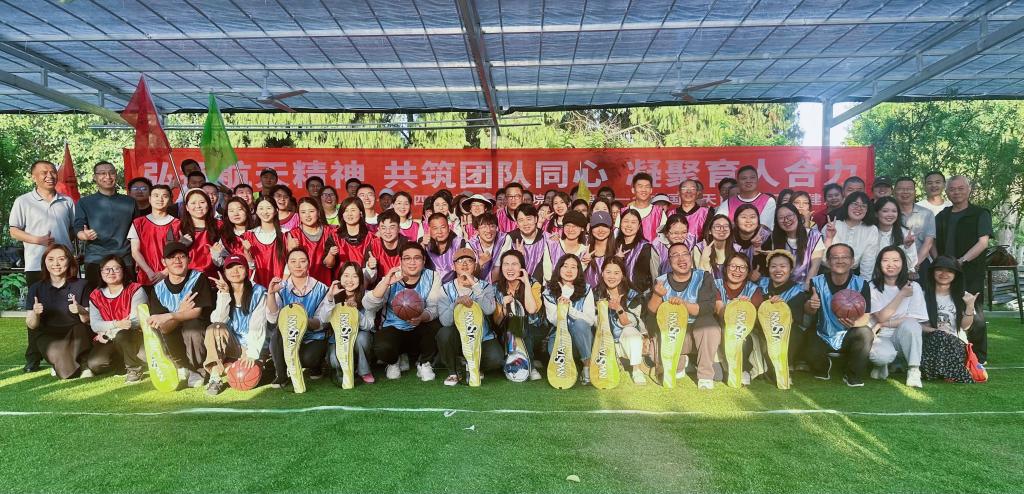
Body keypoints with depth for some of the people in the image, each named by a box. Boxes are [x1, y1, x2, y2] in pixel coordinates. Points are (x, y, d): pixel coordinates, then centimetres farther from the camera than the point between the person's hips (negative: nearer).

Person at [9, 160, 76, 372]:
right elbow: (14, 232, 0)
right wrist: (37, 240, -15)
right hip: (36, 265, -2)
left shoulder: (67, 202, 12)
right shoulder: (23, 201, 4)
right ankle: (33, 358, 11)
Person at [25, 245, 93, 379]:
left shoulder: (81, 285, -1)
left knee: (80, 329, -32)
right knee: (56, 352, -31)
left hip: (76, 336, 0)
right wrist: (35, 314, -20)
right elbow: (31, 325, 2)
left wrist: (81, 311, -23)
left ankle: (63, 366, -9)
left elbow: (89, 320, -2)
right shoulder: (36, 288, 2)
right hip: (48, 337, 0)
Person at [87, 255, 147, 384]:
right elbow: (95, 325, -5)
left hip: (135, 337, -4)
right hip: (108, 340, 4)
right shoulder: (95, 295, 7)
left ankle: (135, 368, -15)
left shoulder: (135, 290, -6)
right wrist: (117, 324, -25)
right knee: (95, 365, -21)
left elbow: (137, 320, -16)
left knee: (120, 335, -38)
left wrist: (109, 331, -21)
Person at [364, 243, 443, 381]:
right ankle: (393, 363, 9)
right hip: (393, 328, 0)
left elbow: (434, 307, -16)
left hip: (420, 330, 1)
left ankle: (424, 363, -1)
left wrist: (422, 317, -39)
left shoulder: (432, 277, -5)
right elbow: (369, 306, -19)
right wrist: (386, 283, -32)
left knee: (438, 326, -31)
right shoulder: (391, 279, -6)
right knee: (382, 348, -32)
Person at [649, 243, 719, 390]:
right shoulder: (661, 281, 1)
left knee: (709, 322, -32)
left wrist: (684, 304, -34)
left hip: (700, 333, -2)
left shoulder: (703, 278, -5)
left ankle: (706, 376, -23)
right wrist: (657, 295, -26)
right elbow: (651, 311, -6)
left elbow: (708, 308, -17)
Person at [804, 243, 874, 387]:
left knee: (865, 333, -31)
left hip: (849, 336, -1)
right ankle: (824, 367, 17)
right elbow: (808, 312, -11)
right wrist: (811, 306, -37)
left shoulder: (861, 284, -13)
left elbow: (866, 316, -17)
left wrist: (854, 323, -42)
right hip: (823, 336, 1)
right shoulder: (817, 282, -11)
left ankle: (854, 376, -7)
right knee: (811, 357, -25)